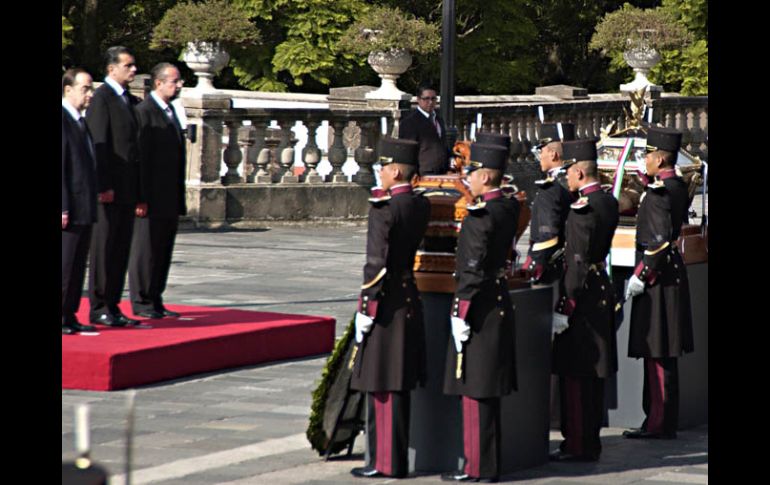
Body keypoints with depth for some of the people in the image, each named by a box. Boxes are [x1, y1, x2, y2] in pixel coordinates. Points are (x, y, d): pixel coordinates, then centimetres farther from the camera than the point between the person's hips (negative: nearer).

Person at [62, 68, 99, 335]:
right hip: (69, 210, -9)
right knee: (65, 265, -6)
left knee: (77, 266, 11)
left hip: (84, 208, 9)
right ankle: (61, 316, -1)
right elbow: (59, 167, -18)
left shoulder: (80, 122, 17)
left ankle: (69, 316, 16)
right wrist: (63, 208, -21)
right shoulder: (62, 120, -13)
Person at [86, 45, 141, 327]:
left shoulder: (130, 101, 18)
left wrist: (139, 193, 16)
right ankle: (98, 308, 1)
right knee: (104, 248, -3)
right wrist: (104, 186, -19)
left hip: (127, 190, 8)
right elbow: (99, 143, -14)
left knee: (121, 251, 9)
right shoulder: (102, 98, -8)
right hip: (110, 188, -8)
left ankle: (112, 306, 13)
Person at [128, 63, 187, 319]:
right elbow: (140, 157, -16)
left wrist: (179, 196, 18)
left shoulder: (171, 112, 17)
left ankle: (155, 300, 15)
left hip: (170, 199, 9)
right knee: (145, 249, -2)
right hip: (152, 198, -9)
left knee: (163, 250, 10)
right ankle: (141, 302, 3)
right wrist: (142, 198, -20)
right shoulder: (144, 112, -11)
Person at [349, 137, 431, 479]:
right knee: (398, 384, 14)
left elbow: (377, 263, -18)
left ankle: (386, 463, -1)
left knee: (382, 384, -3)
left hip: (386, 302, -8)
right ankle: (395, 458, 21)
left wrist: (365, 309, -14)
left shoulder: (384, 208, -16)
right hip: (410, 299, 8)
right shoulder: (422, 206, 8)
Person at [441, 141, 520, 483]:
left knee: (475, 389, -4)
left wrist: (460, 314, -18)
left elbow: (473, 269, -20)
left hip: (479, 307, -9)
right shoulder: (509, 208, 7)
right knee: (487, 390, 14)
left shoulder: (480, 216, -18)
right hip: (499, 303, 9)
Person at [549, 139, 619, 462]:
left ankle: (579, 445, -1)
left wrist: (564, 308, -20)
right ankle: (590, 441, 23)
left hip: (582, 293, -9)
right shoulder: (609, 203, 9)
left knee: (575, 375, -3)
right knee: (592, 373, 15)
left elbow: (577, 263, -21)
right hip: (602, 288, 9)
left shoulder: (582, 209, -19)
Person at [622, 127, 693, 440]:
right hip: (674, 275, 10)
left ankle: (660, 424, -4)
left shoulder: (659, 192, -16)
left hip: (658, 280, -10)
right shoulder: (678, 187, 12)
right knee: (663, 353, 14)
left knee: (657, 354, -6)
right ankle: (659, 420, 19)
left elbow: (660, 240, -22)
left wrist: (640, 276, -16)